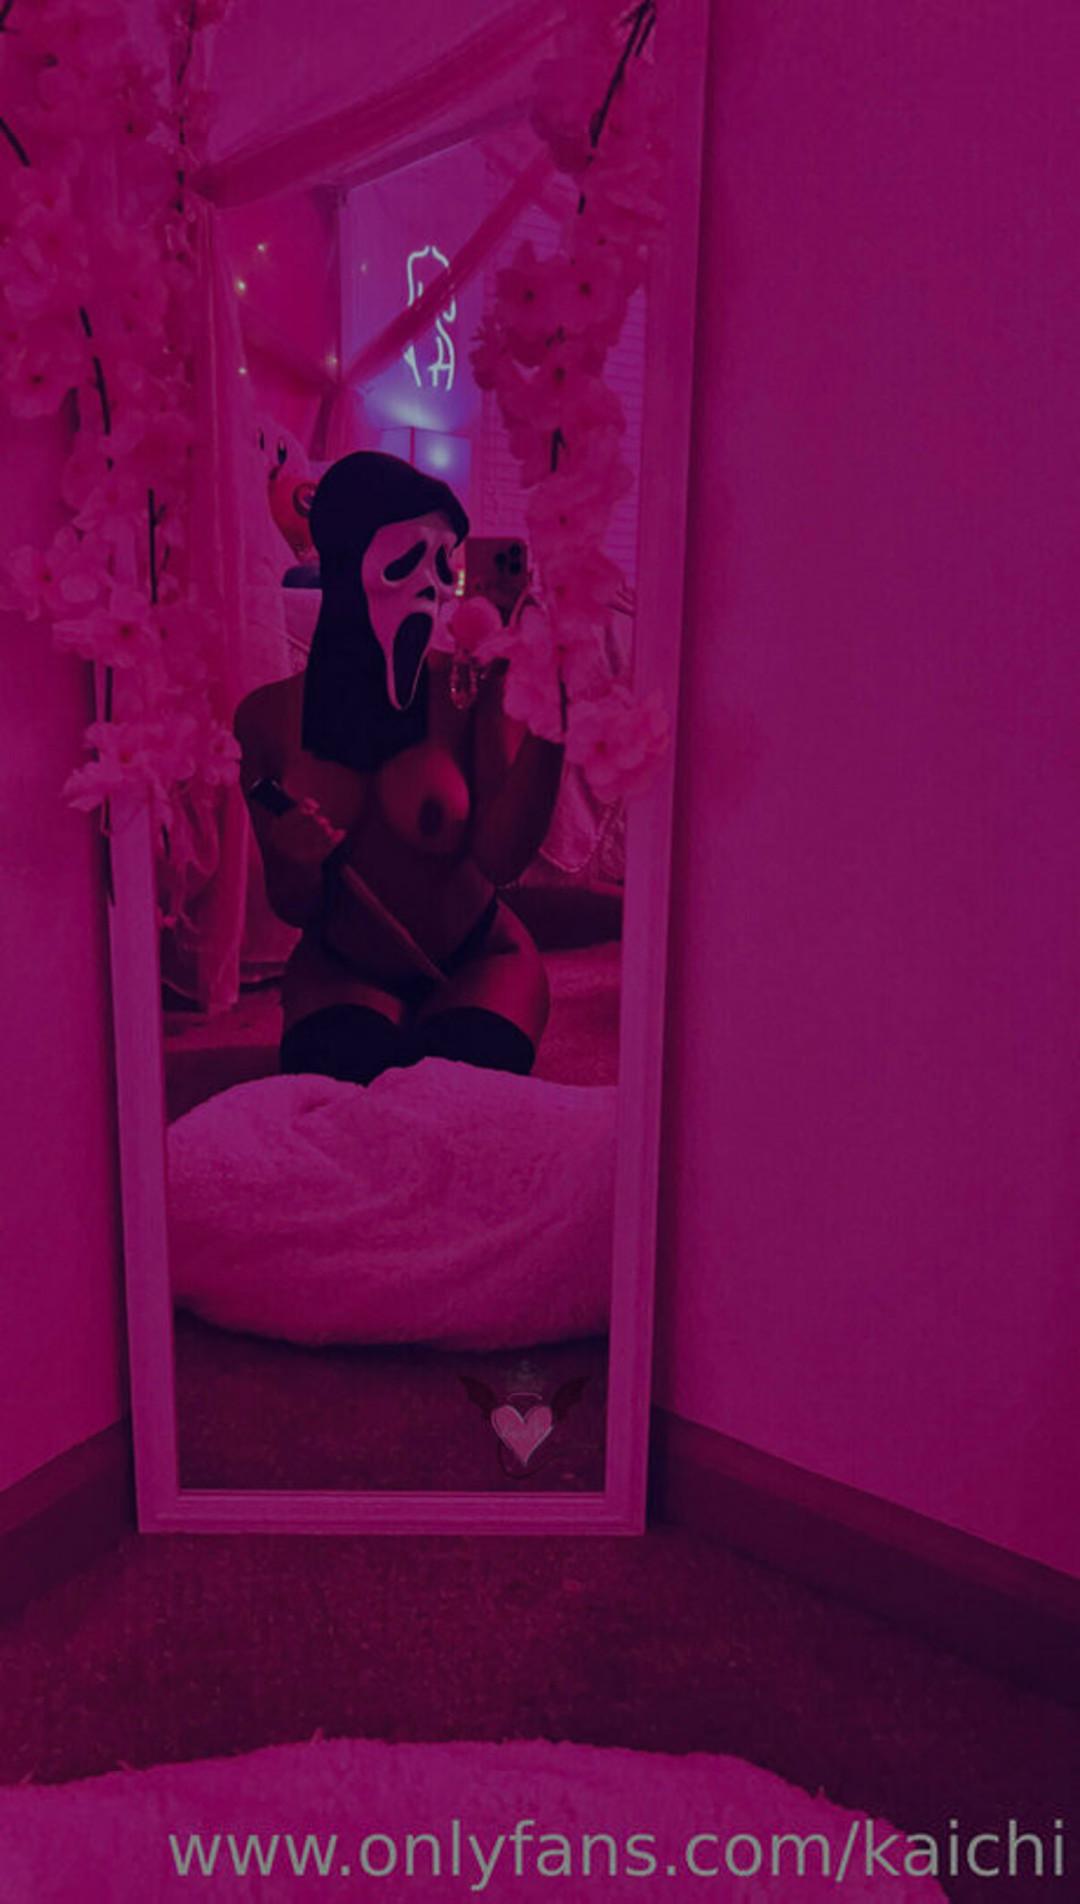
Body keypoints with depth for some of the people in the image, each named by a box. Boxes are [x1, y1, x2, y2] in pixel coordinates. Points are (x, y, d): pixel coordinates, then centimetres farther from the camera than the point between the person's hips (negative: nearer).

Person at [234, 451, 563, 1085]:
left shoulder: (472, 688, -12)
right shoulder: (269, 716, -7)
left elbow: (500, 859, -25)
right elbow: (293, 908, -2)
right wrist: (297, 863, -26)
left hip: (476, 961, -1)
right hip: (341, 972, 1)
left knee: (467, 1067, -31)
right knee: (341, 1066, -30)